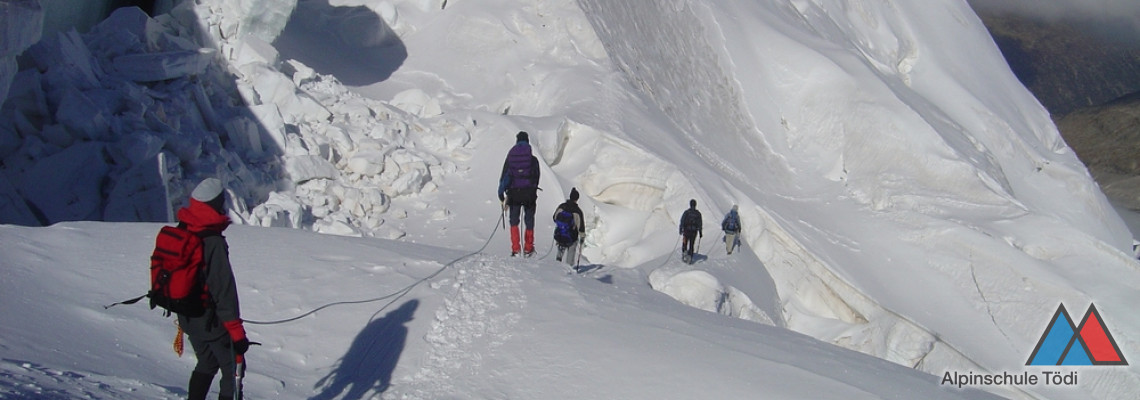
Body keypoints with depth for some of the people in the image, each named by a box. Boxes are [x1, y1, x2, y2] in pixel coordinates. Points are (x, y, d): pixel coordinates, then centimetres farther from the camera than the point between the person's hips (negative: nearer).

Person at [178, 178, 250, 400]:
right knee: (232, 370, 6)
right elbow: (224, 290, -24)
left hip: (188, 319, 8)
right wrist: (237, 332, -19)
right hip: (211, 322, -8)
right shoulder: (213, 242, -25)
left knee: (207, 364, 26)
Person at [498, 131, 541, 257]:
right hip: (529, 193, 0)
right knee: (529, 222, 13)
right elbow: (536, 178, 3)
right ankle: (528, 249, 18)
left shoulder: (510, 158, -2)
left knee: (514, 222, 9)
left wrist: (502, 195, 3)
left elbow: (504, 177, -3)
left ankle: (515, 249, -4)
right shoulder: (533, 159, -3)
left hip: (514, 193, 0)